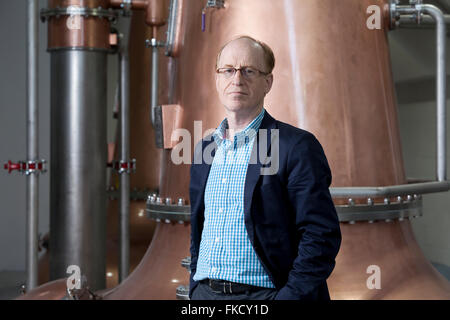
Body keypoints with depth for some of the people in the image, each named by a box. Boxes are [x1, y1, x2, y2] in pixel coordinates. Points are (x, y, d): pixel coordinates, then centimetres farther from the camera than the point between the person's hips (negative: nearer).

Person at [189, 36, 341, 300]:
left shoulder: (298, 147, -6)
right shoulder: (205, 149, 13)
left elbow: (322, 236, -11)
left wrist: (290, 295, -17)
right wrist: (195, 290, 10)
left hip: (262, 293, -5)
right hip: (205, 293, 5)